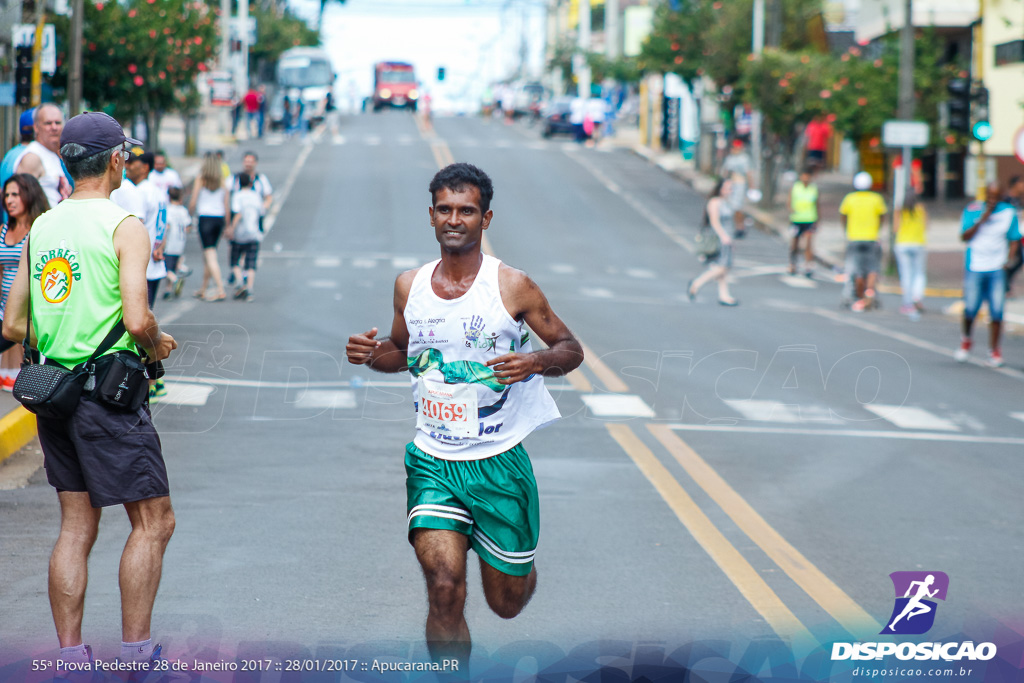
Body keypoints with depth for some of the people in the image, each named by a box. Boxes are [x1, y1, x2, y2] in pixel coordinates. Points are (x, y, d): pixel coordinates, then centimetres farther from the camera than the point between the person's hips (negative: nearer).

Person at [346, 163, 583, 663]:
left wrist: (535, 362, -22)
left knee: (507, 601, 13)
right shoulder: (409, 286, 3)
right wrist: (370, 354, -3)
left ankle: (520, 566, 49)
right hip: (433, 462, 1)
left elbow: (571, 348, -1)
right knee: (444, 591, -17)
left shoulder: (512, 286, -8)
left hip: (499, 460, -1)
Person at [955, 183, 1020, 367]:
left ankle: (994, 350, 5)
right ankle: (966, 340, 26)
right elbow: (964, 237, -4)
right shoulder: (972, 210, 2)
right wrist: (981, 220, -14)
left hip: (997, 269, 1)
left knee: (997, 311, -5)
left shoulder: (1009, 213, 5)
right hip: (974, 267, -1)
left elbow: (1014, 240, 10)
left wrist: (1008, 260, -5)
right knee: (970, 308, -2)